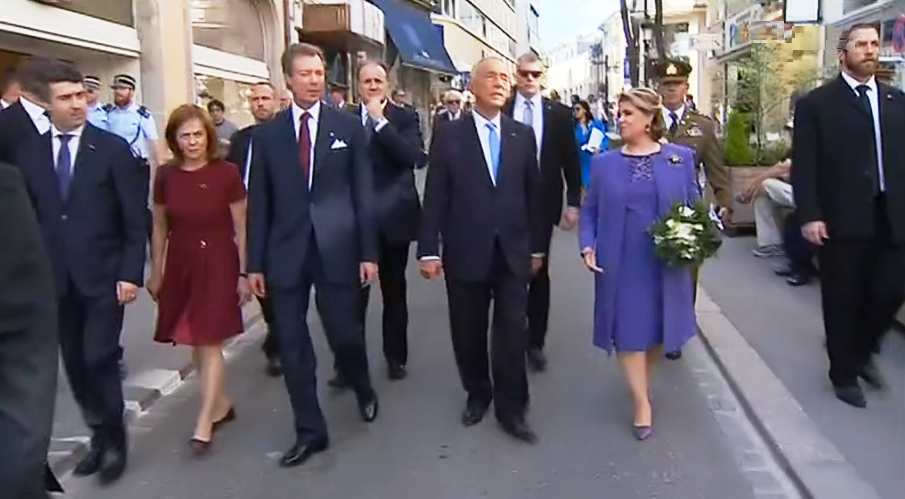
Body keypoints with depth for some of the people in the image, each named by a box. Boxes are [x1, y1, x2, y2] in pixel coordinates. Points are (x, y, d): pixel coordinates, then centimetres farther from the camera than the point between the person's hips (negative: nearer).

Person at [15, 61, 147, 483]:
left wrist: (131, 273, -11)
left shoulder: (112, 148, -4)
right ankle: (98, 435, 26)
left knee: (100, 359, -5)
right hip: (55, 279, 4)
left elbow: (136, 219, -5)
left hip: (103, 276, -3)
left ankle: (114, 440, 16)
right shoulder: (29, 154, 5)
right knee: (75, 364, 9)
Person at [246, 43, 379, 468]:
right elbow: (258, 203, 6)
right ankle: (310, 430, 21)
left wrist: (368, 252, -2)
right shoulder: (267, 134, 6)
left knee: (345, 335, 5)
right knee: (293, 346, 5)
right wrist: (255, 263, 3)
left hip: (336, 250, -1)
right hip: (286, 253, 2)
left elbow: (363, 192, 2)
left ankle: (364, 392, 38)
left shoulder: (348, 126, 3)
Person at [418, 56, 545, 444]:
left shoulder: (523, 135, 6)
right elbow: (435, 196, -4)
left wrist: (538, 245, 7)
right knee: (468, 332, 11)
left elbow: (533, 192, 8)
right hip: (466, 251, -1)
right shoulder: (449, 134, -1)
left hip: (513, 251, 1)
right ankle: (477, 394, 33)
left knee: (512, 332, 1)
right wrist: (429, 249, -8)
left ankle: (511, 408, 14)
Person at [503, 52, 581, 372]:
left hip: (543, 204, 0)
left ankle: (536, 342, 19)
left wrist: (573, 202, -1)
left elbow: (570, 160, 3)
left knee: (539, 273, 7)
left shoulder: (559, 113, 1)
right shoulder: (500, 111, -2)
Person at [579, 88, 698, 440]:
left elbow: (694, 208, 6)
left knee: (658, 325, 13)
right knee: (628, 328, 2)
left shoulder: (680, 158, 1)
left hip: (665, 261, 1)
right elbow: (589, 211, 5)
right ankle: (642, 402, 15)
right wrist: (587, 247, -10)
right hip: (620, 262, 0)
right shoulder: (605, 163, 3)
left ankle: (645, 380, 40)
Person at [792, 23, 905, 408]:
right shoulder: (816, 103, -1)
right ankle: (844, 374, 24)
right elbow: (803, 166, -6)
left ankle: (861, 351, 31)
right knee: (842, 300, 6)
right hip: (842, 219, -4)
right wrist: (809, 215, -14)